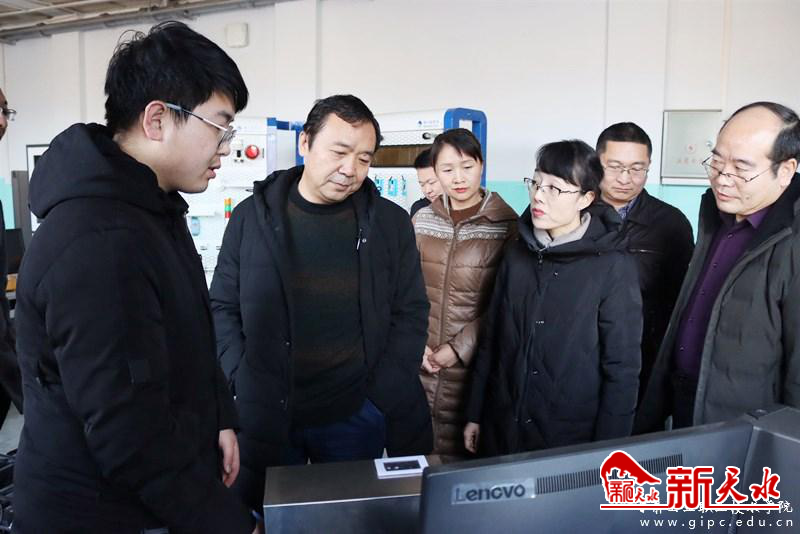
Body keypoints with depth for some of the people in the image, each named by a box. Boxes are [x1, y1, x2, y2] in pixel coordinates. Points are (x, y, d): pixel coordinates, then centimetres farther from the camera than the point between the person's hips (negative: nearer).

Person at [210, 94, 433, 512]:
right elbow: (223, 308, 4)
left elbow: (410, 313, 2)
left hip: (356, 416, 1)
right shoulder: (251, 216, -2)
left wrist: (381, 396, -5)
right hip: (263, 414, 0)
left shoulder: (390, 222, -1)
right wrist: (244, 382, -6)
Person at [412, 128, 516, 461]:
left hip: (474, 364, -3)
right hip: (423, 362, 3)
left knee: (464, 461, 6)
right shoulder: (422, 220, 5)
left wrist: (459, 348, -10)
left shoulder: (507, 224, -6)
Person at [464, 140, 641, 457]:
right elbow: (492, 340, 6)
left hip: (574, 442, -4)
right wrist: (475, 415, 8)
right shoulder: (517, 253, 2)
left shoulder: (613, 266, -11)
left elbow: (622, 370, -9)